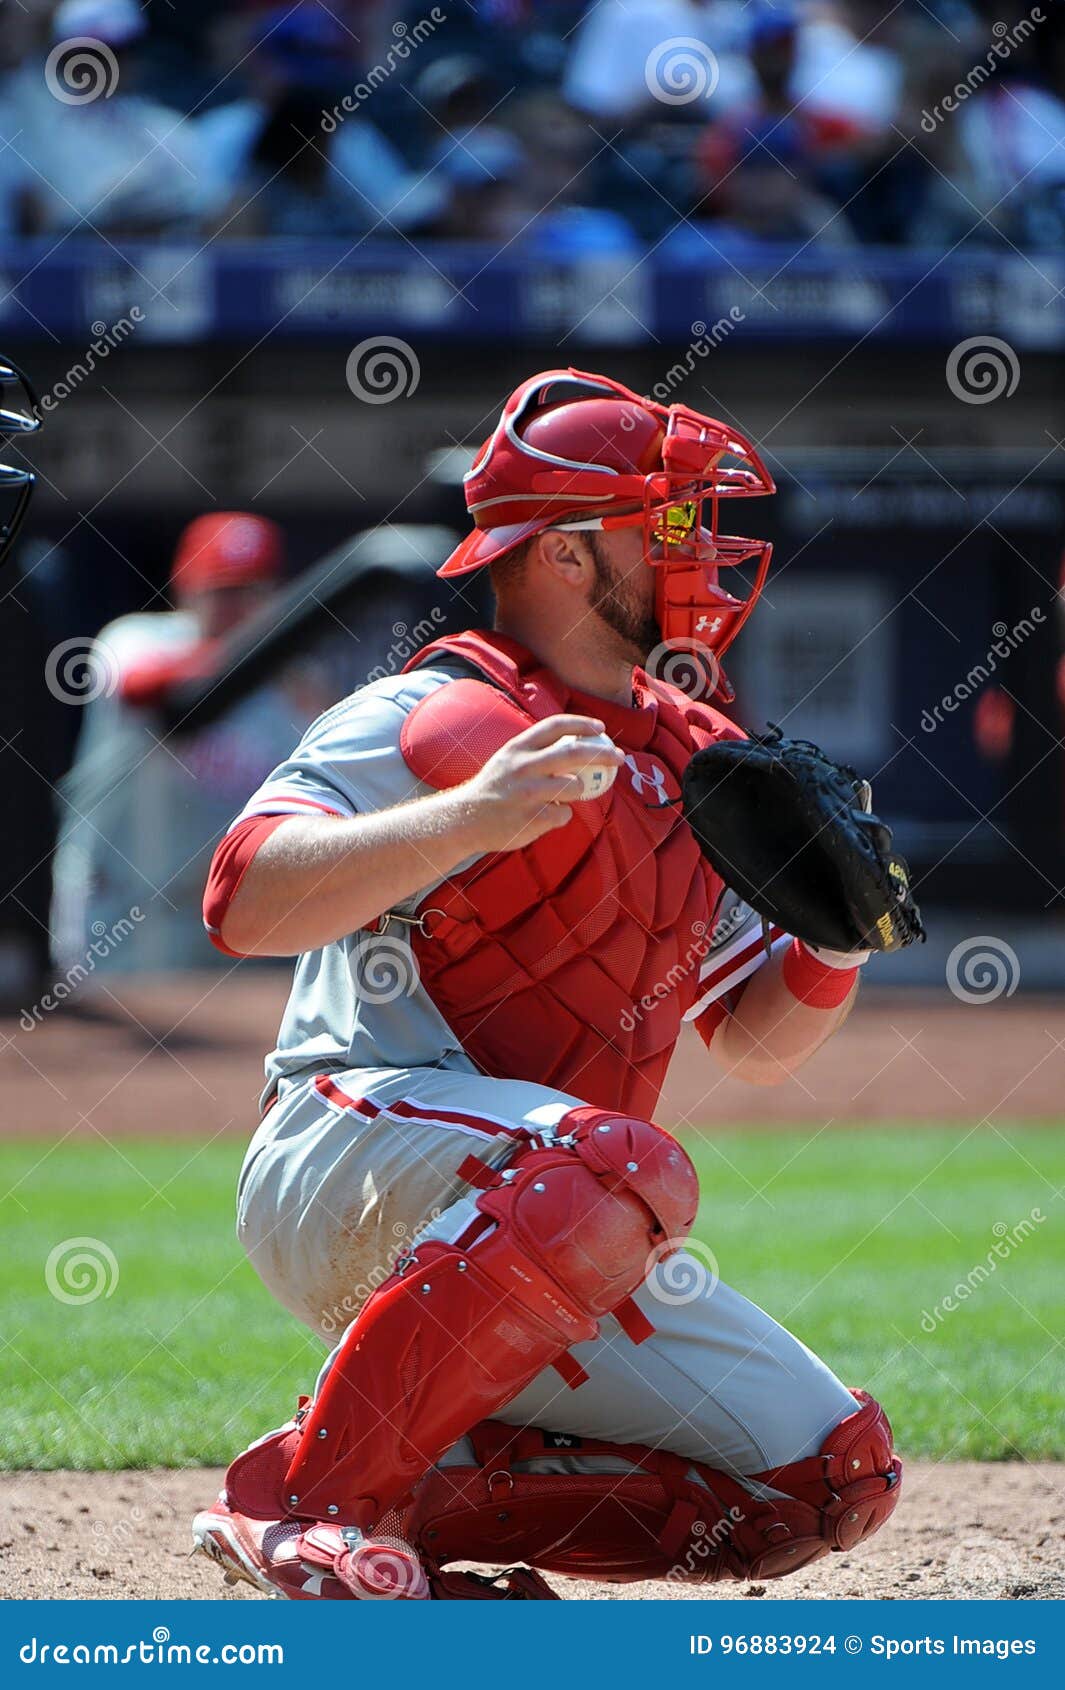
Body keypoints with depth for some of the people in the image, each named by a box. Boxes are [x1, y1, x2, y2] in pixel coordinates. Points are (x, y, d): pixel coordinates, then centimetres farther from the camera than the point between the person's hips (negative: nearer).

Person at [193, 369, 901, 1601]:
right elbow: (242, 901, -24)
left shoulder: (692, 761, 16)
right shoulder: (433, 722, -9)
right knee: (621, 1164, -38)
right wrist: (471, 816, -35)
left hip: (547, 1253, 8)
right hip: (345, 1165, -8)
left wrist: (833, 944, -1)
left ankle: (417, 1496, 0)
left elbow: (756, 1043, 21)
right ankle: (311, 1498, -27)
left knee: (832, 1473, -2)